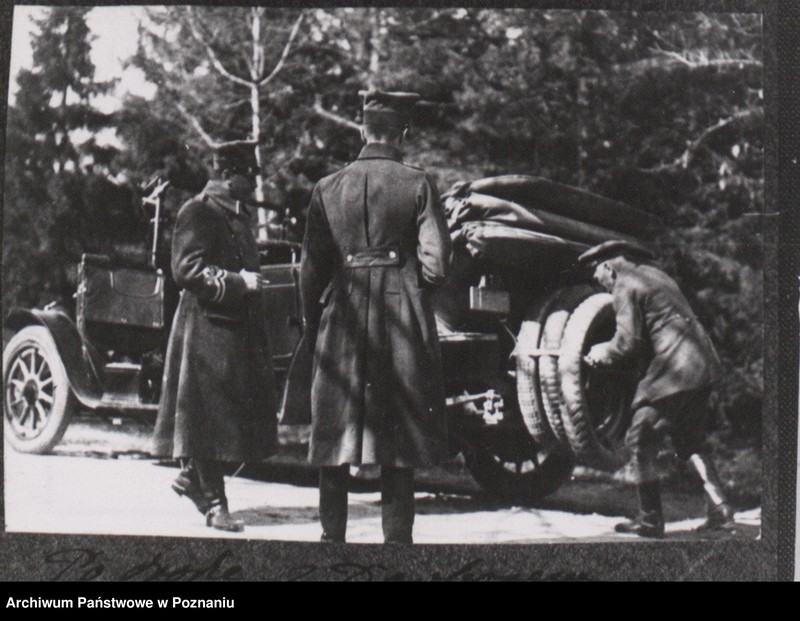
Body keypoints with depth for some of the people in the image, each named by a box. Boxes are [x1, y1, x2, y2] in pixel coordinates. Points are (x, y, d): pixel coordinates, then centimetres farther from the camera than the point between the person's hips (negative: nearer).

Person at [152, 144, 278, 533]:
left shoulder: (238, 215, 17)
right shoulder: (198, 213, -10)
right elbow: (187, 269, -17)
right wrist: (236, 282, -22)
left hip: (239, 330, 9)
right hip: (207, 329, -9)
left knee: (237, 411, 11)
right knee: (210, 414, -3)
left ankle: (192, 476, 29)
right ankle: (214, 503, 3)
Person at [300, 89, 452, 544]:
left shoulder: (328, 188, 4)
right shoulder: (418, 184, -4)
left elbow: (311, 269, 5)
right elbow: (436, 264, -7)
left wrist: (312, 327, 14)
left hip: (341, 319, 2)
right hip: (403, 323, -2)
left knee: (335, 437, 9)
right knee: (401, 438, 4)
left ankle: (333, 533, 12)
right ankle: (397, 536, 4)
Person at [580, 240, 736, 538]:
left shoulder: (625, 286, -7)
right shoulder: (655, 275, 21)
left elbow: (628, 343, -13)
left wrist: (603, 352, 7)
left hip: (673, 372, -9)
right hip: (703, 366, 9)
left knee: (640, 442, 2)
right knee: (690, 441, 20)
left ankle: (650, 520, 5)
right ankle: (720, 510, 14)